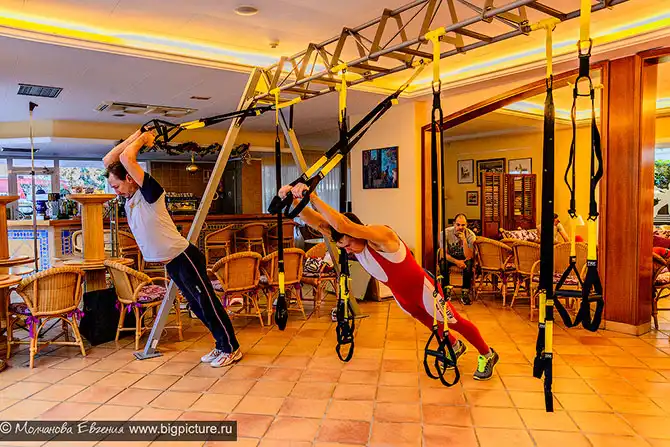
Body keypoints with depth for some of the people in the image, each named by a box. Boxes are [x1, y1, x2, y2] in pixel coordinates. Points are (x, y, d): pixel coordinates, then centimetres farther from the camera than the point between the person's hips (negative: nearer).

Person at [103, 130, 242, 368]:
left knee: (207, 303, -1)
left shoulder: (149, 192, -17)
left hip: (184, 257, -9)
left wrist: (143, 139, -11)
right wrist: (136, 136, 7)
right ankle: (221, 345, 26)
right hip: (170, 262, 9)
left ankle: (231, 349, 9)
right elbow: (108, 160, 11)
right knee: (196, 305, 15)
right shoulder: (129, 197, 8)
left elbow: (126, 158, -29)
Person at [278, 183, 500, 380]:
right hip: (401, 295, 7)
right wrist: (294, 200, -38)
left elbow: (342, 225, -55)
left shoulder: (380, 235, -38)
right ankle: (455, 347, 56)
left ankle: (487, 355, 36)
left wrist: (313, 197, -56)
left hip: (422, 289, -7)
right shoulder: (349, 241, -15)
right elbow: (317, 223, -24)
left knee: (455, 322, 13)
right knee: (430, 324, 28)